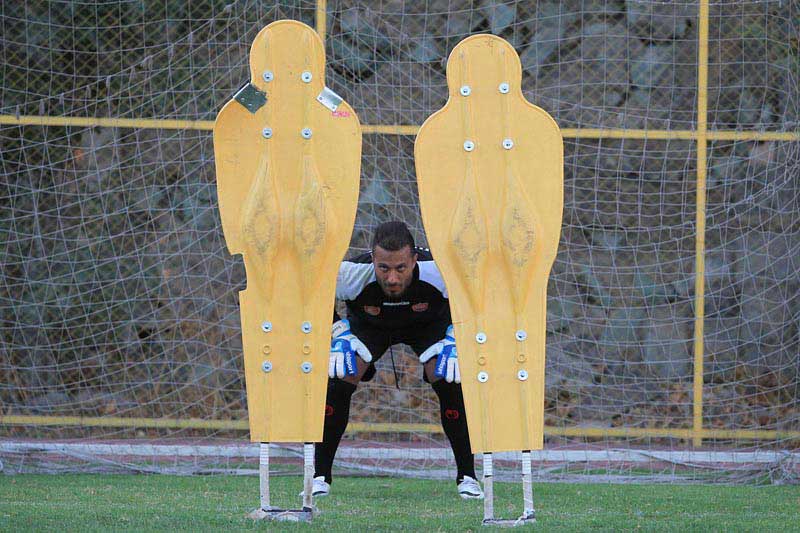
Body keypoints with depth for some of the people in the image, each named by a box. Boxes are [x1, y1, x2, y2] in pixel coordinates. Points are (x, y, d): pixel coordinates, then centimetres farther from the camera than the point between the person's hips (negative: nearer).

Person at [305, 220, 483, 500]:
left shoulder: (439, 272, -40)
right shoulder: (353, 274, -39)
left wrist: (455, 340, -26)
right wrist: (339, 334, -23)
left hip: (429, 323, 0)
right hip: (368, 324, 0)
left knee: (450, 384, -23)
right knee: (338, 381, -21)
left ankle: (467, 477, -6)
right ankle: (320, 477, -7)